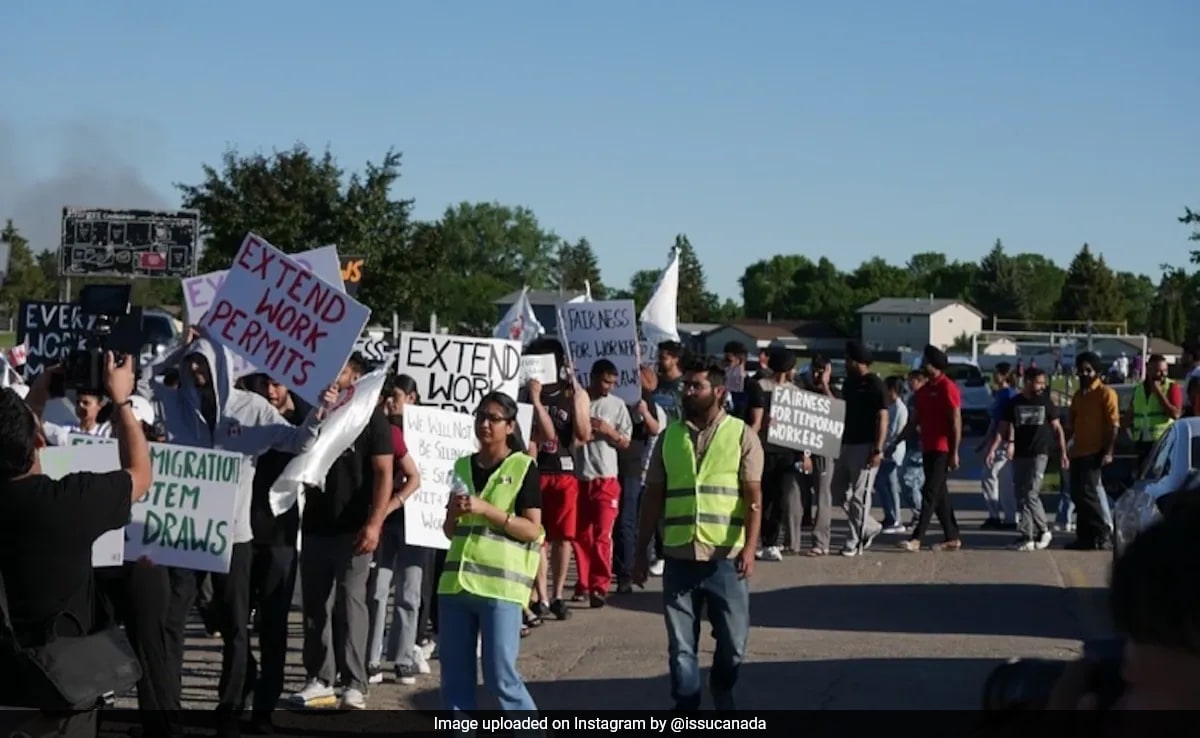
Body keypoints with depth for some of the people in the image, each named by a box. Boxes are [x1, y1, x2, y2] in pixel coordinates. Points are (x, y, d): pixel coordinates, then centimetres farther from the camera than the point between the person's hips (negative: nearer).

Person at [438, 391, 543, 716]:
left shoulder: (523, 467, -2)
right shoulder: (463, 466, 14)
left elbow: (532, 530, -8)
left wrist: (487, 510, -16)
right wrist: (454, 513, -3)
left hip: (501, 583, -6)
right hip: (457, 580, 6)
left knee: (500, 675, -5)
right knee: (454, 676, 7)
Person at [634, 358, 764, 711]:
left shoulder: (742, 435, -1)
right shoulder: (670, 436, 8)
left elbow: (753, 497, -6)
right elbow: (653, 497, 11)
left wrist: (750, 546, -18)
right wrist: (641, 552, 9)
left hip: (726, 557, -2)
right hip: (679, 556, 2)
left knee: (733, 641, 7)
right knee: (681, 645, 5)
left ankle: (722, 689, 36)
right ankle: (686, 705, 16)